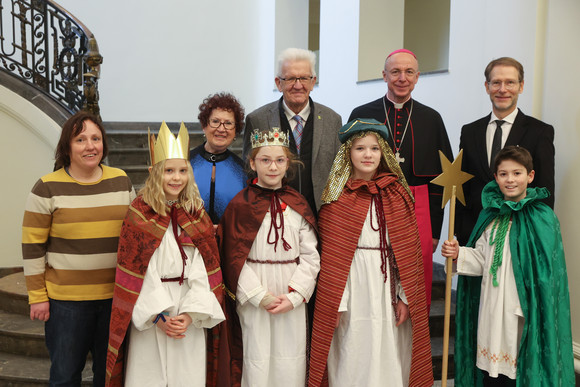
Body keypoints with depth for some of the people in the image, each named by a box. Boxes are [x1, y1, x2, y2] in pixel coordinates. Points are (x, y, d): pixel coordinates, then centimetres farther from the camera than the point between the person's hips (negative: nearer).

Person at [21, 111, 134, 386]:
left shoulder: (121, 181, 5)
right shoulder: (48, 188, -6)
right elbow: (32, 246, -4)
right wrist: (37, 296, -6)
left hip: (116, 296, 3)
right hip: (66, 300, -3)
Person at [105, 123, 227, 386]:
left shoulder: (196, 214, 4)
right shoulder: (140, 214, -4)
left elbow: (202, 270, -1)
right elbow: (138, 272, -7)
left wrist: (191, 314, -11)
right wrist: (158, 316, -12)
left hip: (190, 318, 2)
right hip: (149, 316, -2)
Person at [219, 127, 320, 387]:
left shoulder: (297, 205, 5)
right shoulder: (240, 205, -3)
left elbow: (311, 255, 2)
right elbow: (235, 259, -6)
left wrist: (294, 295, -9)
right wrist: (261, 296, -12)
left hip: (292, 299, 3)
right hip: (253, 300, -2)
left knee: (290, 363, 7)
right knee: (257, 363, 3)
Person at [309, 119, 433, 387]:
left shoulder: (398, 194, 6)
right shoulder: (337, 198, -1)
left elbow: (408, 250, 4)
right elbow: (331, 255, -4)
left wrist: (405, 298, -2)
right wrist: (336, 303, -9)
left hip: (389, 283, 2)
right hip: (353, 286, -2)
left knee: (389, 355, 8)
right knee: (353, 358, 4)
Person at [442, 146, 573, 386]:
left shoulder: (542, 218, -8)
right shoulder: (490, 215, 7)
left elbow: (547, 271, -8)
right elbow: (482, 260, 10)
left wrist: (533, 306, -13)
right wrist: (460, 254, -8)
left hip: (525, 308, -4)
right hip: (491, 306, 4)